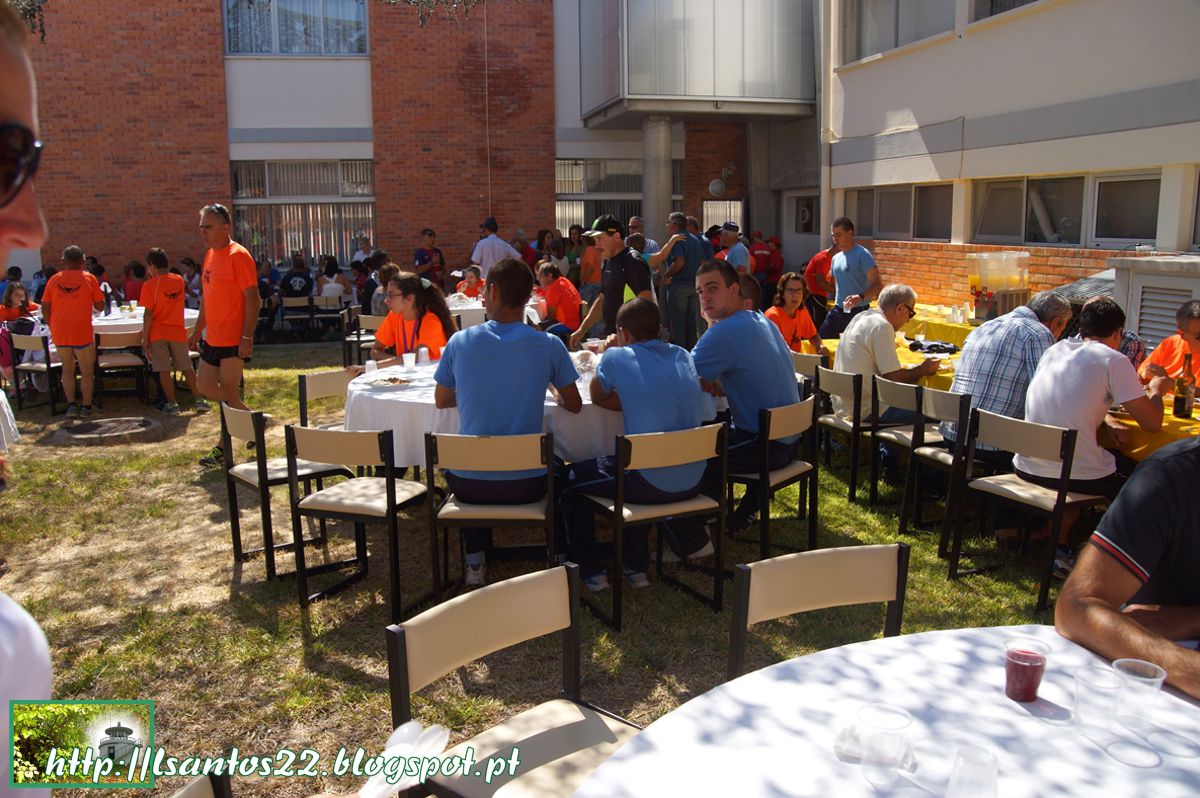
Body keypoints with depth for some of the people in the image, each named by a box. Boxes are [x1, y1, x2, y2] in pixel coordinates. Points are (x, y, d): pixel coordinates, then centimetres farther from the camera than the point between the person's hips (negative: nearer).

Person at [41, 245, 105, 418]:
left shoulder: (54, 279, 4)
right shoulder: (89, 278, -4)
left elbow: (45, 307, 4)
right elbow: (100, 306, -3)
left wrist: (52, 326, 15)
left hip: (59, 333, 3)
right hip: (82, 332, -3)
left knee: (67, 369, 18)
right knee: (87, 371, 9)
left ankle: (71, 404, 13)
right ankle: (86, 406, 10)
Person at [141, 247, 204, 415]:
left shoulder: (150, 285, -11)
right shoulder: (179, 280, 3)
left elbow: (148, 314, -13)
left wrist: (145, 337, -8)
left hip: (158, 333, -4)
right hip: (178, 331, 4)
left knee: (164, 371, 2)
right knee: (186, 368, 10)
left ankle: (172, 404, 2)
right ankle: (200, 400, 8)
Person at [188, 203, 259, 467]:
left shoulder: (238, 255, -14)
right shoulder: (211, 255, 13)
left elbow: (252, 297, -19)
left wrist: (247, 337, -23)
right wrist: (197, 331, 20)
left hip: (233, 341, -9)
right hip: (213, 338, 10)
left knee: (229, 395, -2)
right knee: (204, 386, 15)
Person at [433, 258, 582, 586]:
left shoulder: (460, 342, -6)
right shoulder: (549, 346, -9)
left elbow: (442, 400, 9)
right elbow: (574, 405, 4)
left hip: (469, 484, 1)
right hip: (526, 485, 0)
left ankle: (475, 562, 34)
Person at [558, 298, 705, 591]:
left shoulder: (616, 358, -7)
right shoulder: (683, 356, 8)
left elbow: (598, 398, 10)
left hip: (650, 485, -6)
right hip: (692, 482, 6)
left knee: (567, 479, 18)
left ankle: (591, 570, 25)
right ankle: (635, 565, 39)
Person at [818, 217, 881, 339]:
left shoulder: (862, 254, -10)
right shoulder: (835, 258, 13)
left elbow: (878, 285, -19)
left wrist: (861, 297, -34)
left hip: (857, 313, -7)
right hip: (837, 311, 7)